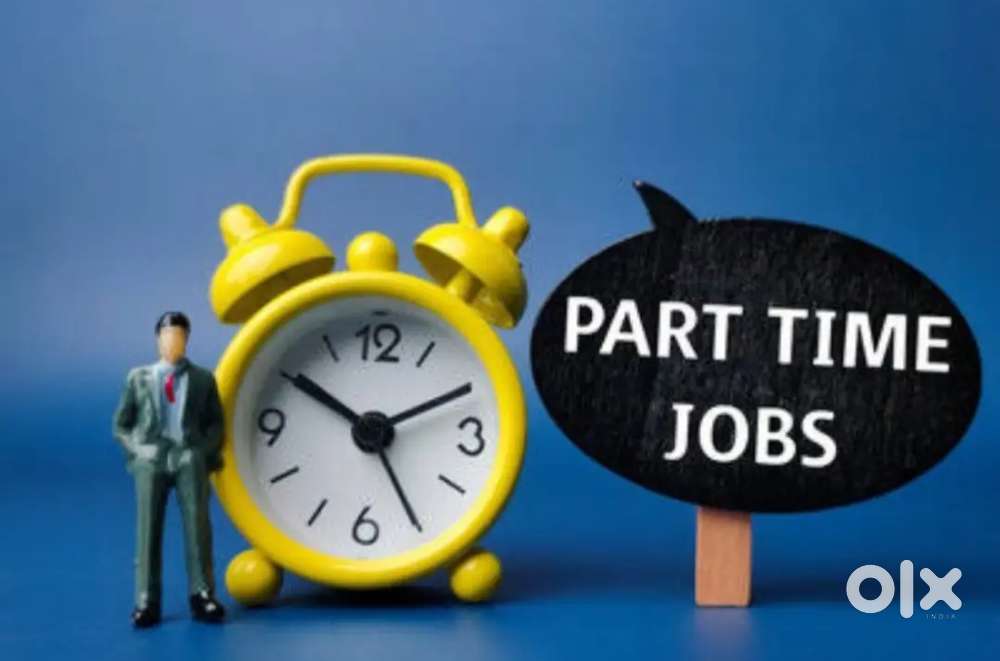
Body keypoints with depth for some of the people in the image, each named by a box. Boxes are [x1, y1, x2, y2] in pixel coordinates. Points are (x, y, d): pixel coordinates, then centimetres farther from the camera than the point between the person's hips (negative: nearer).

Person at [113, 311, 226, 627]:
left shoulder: (203, 379, 11)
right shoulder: (138, 378, 14)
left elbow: (216, 422, 12)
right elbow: (121, 424, 15)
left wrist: (206, 452, -4)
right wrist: (136, 451, 0)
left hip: (190, 459, 0)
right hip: (151, 459, 0)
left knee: (197, 527, -5)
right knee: (148, 529, -4)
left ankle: (202, 596, -2)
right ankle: (147, 602, -2)